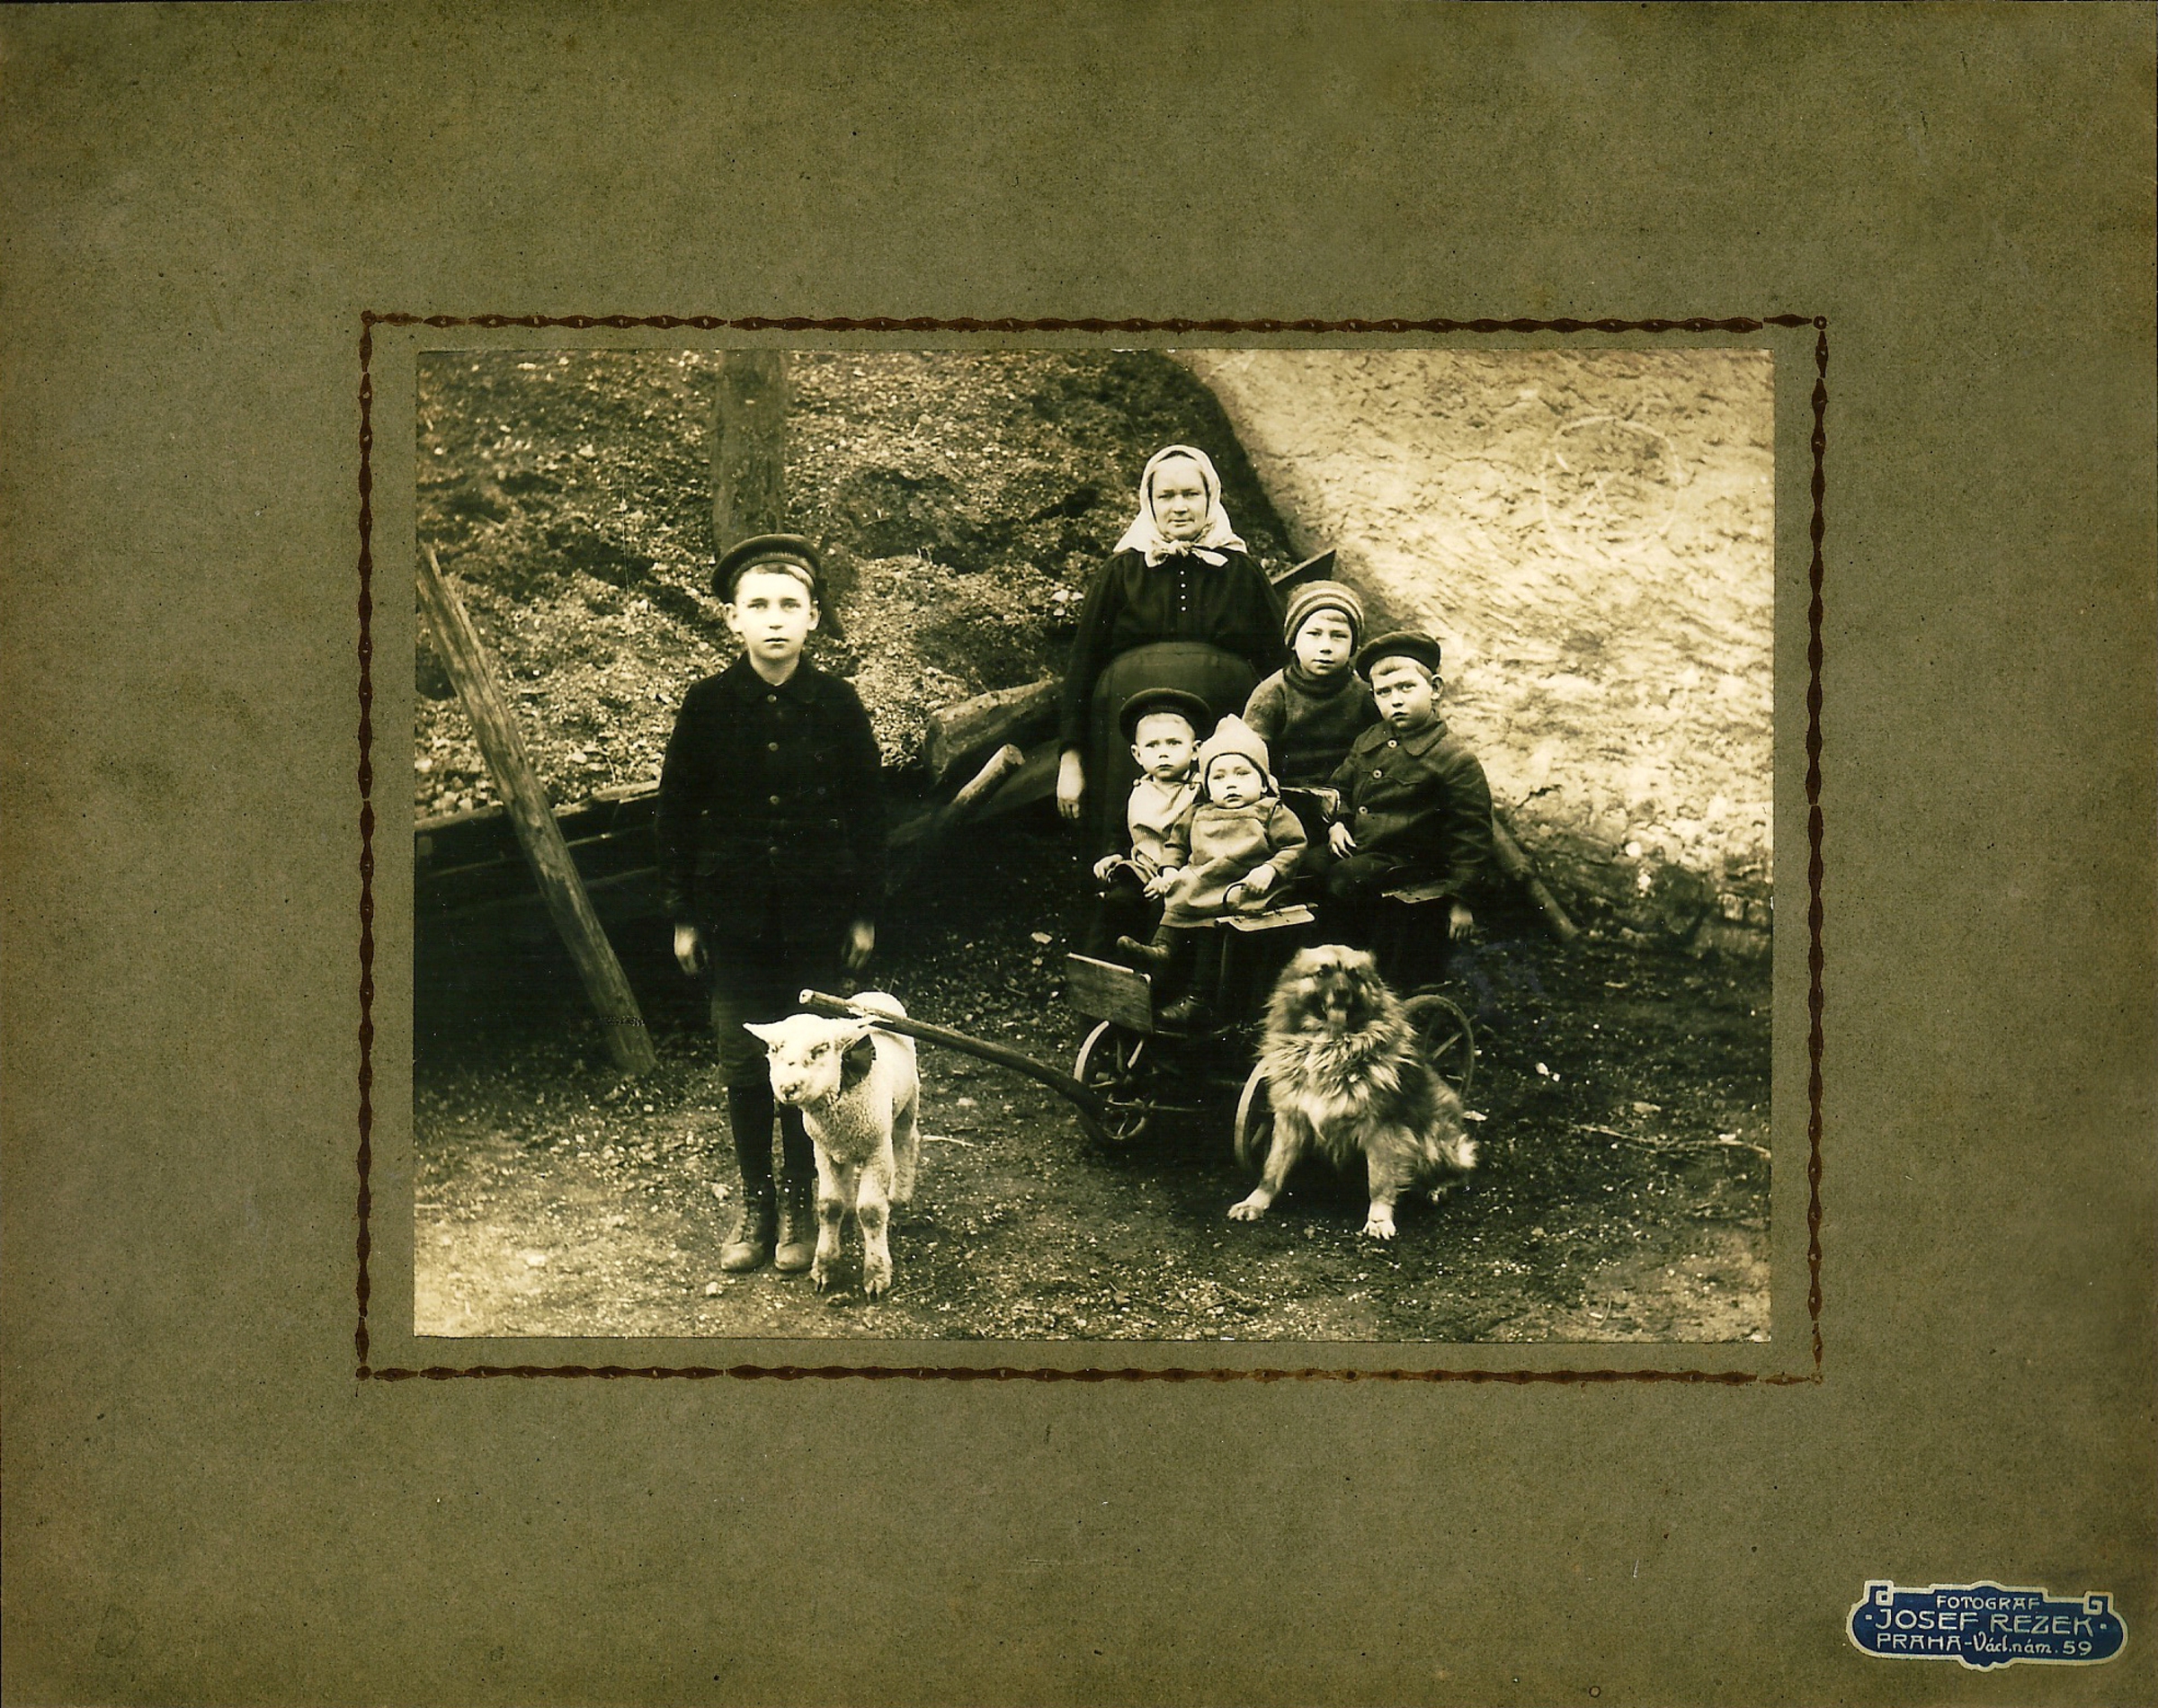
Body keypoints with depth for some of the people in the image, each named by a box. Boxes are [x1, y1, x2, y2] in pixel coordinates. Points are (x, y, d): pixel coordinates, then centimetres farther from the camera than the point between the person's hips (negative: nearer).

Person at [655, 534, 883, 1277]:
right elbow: (677, 811, 3)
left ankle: (800, 1201, 21)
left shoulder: (837, 704, -4)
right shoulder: (708, 705, -4)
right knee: (743, 1062, 5)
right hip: (733, 912, 0)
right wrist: (683, 915, 2)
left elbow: (866, 809, 3)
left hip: (817, 912, 0)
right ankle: (754, 1200, 20)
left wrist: (864, 911, 3)